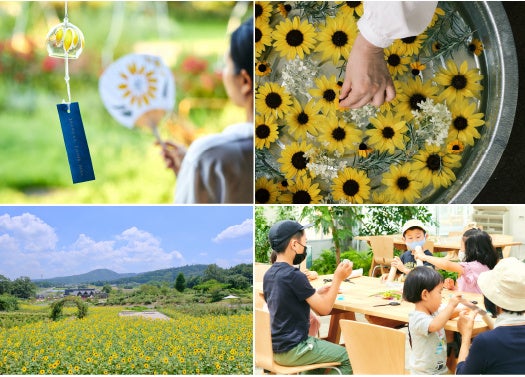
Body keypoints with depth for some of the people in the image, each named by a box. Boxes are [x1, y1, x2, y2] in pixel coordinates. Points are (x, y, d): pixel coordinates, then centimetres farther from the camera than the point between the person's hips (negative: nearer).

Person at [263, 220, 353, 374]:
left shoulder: (268, 275, 5)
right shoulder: (294, 276, -21)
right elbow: (324, 309, -16)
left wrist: (316, 293, 10)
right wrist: (338, 278, -9)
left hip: (274, 348, 9)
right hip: (291, 351, -9)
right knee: (350, 358, 0)